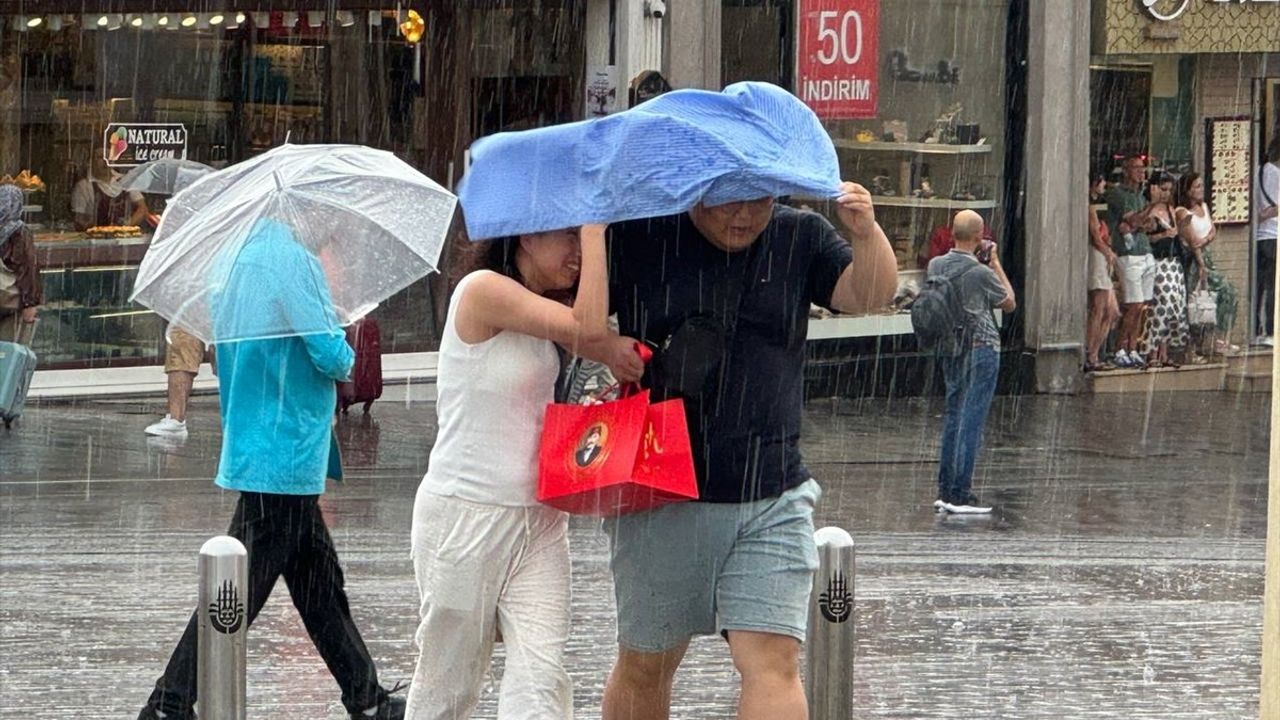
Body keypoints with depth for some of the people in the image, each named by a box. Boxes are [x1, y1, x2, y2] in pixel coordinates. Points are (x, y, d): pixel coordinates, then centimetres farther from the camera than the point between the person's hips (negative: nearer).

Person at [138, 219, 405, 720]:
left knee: (320, 586, 16)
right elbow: (331, 356, -19)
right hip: (285, 458, -9)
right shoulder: (292, 260, -18)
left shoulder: (234, 260, 9)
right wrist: (346, 356, 4)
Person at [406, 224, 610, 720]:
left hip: (537, 517, 7)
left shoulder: (537, 310, 12)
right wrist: (593, 227, -16)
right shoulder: (483, 289, -13)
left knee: (542, 677, -7)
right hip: (464, 513, -7)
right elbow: (587, 327, -20)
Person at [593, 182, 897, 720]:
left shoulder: (800, 238, 7)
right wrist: (605, 345, -14)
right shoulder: (637, 237, 0)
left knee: (773, 664, -11)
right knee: (644, 666, 11)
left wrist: (865, 233, -21)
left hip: (772, 500, 1)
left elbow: (870, 295, -2)